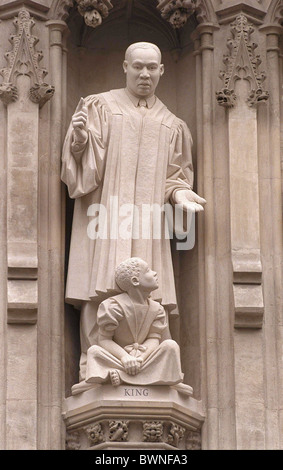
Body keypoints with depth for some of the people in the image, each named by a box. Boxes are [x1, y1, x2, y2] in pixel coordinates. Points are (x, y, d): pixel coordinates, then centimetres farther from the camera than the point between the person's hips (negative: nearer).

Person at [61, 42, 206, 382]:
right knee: (101, 294, -13)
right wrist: (80, 139, -21)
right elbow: (84, 160, 0)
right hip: (105, 214, -3)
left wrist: (180, 193, -3)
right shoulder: (100, 106, 8)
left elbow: (176, 173, 18)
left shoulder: (171, 124, 18)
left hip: (147, 222, 3)